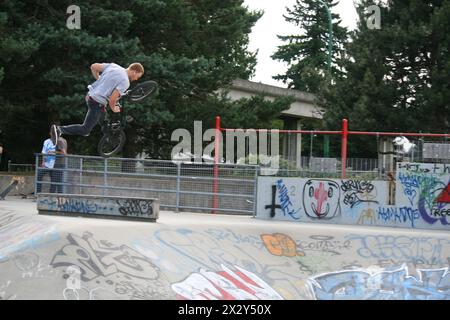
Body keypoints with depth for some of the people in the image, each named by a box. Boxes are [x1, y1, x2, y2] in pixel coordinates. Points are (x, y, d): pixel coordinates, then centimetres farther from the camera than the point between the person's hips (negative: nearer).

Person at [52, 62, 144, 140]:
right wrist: (113, 108, 0)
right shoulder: (125, 82, -15)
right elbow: (112, 99, -21)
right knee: (85, 130, -1)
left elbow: (93, 66, 10)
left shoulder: (113, 66, 7)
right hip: (97, 103, -9)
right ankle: (60, 129, -11)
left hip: (90, 95, 9)